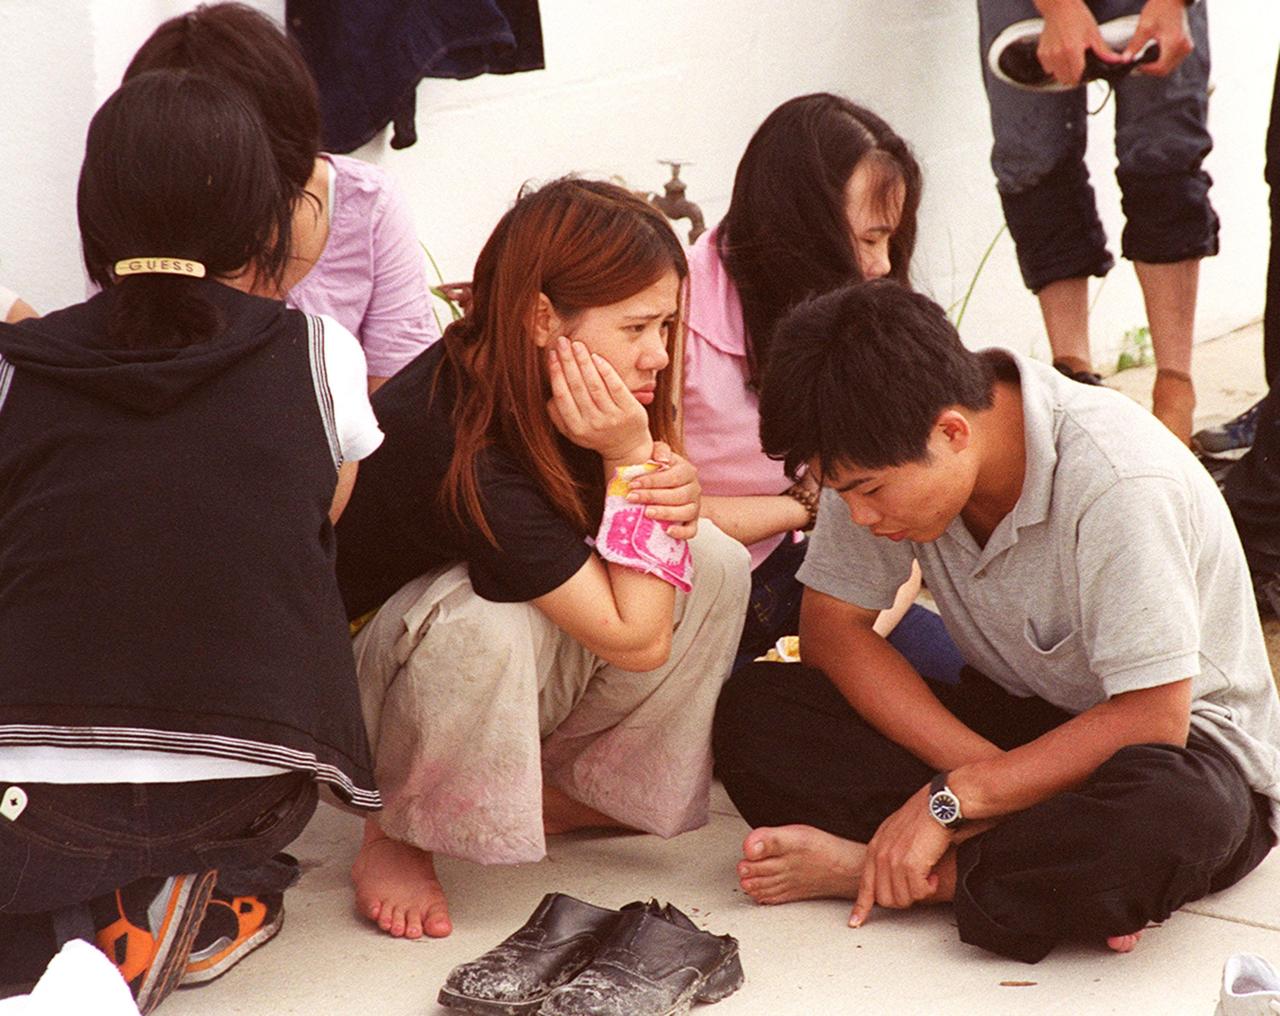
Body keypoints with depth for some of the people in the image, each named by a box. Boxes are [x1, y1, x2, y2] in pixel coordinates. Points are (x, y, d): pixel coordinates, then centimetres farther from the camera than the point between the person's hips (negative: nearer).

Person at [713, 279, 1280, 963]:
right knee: (752, 708, -17)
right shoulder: (885, 453, -13)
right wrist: (986, 774, -21)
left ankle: (864, 869, -23)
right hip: (1012, 719, 6)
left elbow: (1152, 721, -28)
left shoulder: (1119, 481, -29)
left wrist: (950, 801, -27)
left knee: (1167, 814, -43)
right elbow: (831, 627, -8)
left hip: (1185, 734, -5)